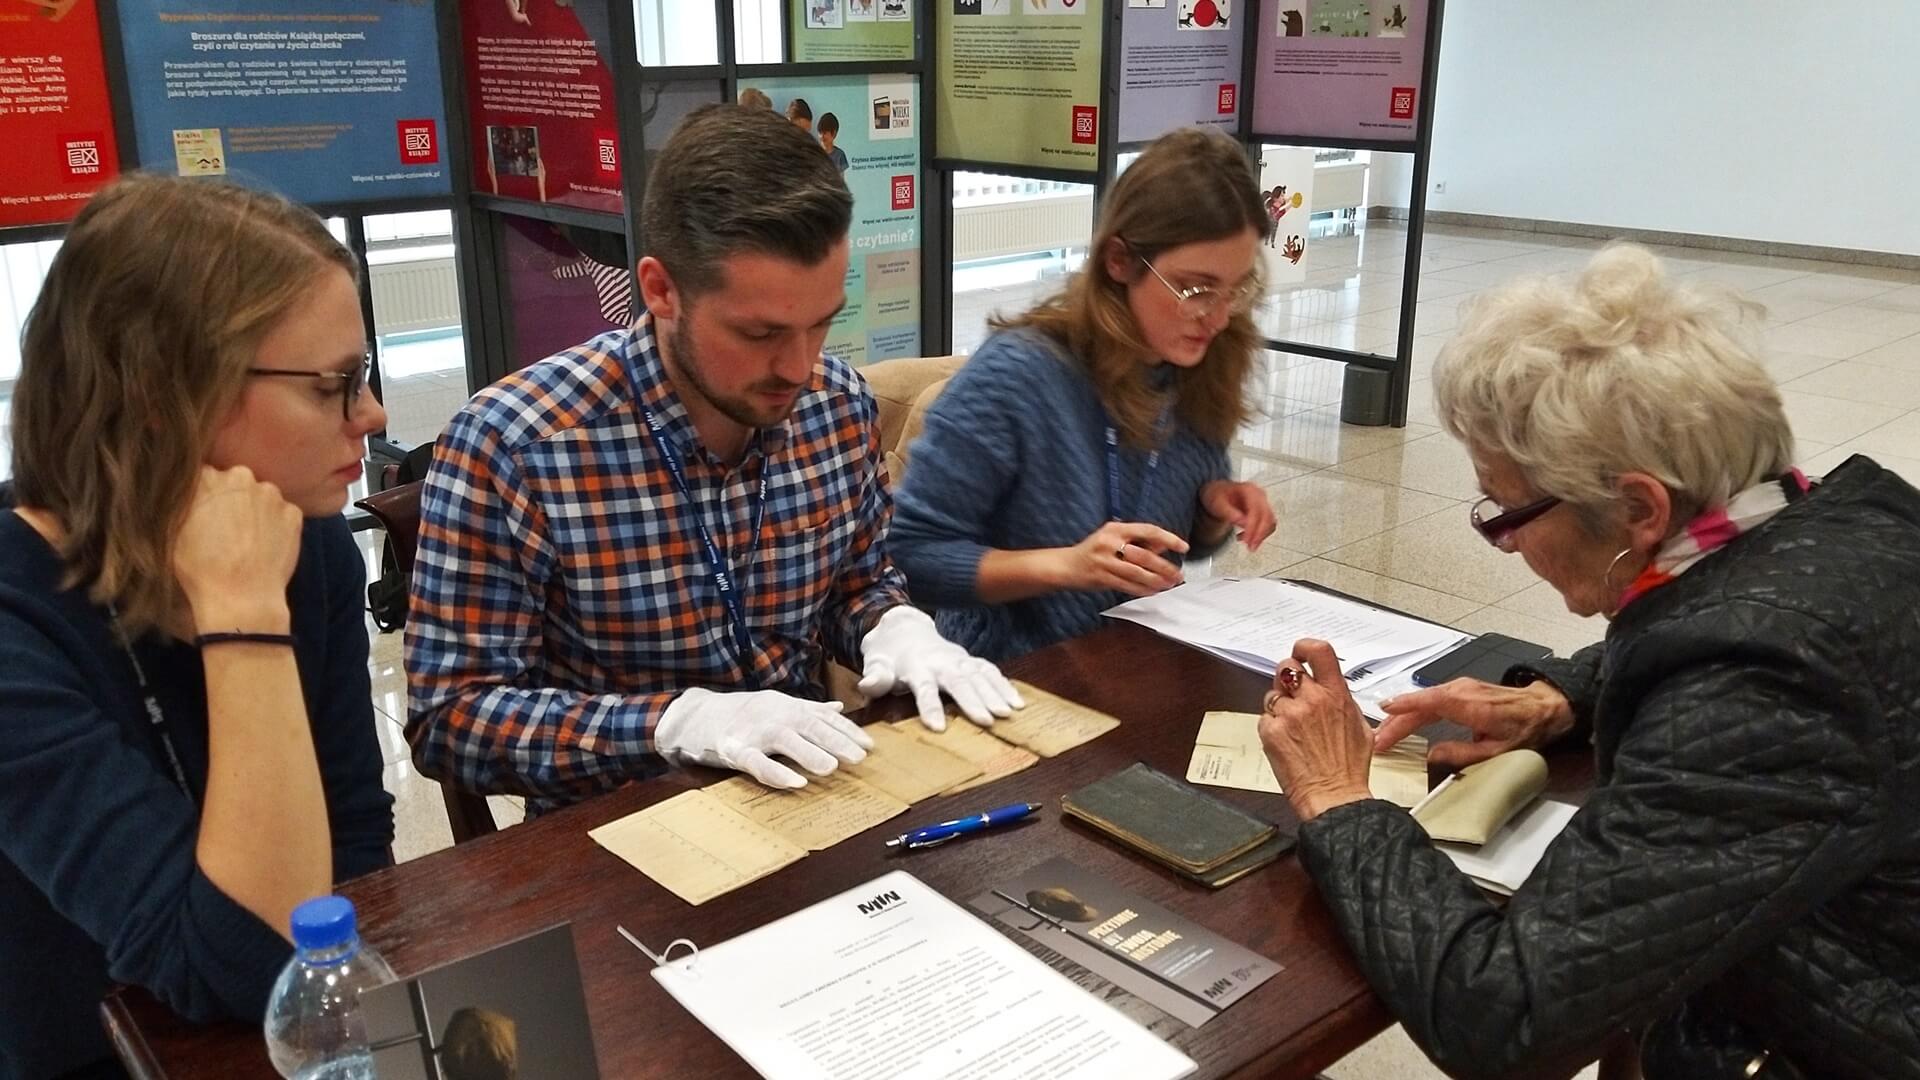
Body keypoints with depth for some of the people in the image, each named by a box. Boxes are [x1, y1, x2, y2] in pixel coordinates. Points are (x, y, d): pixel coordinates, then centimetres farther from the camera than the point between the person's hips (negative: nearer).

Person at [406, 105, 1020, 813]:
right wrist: (680, 721, -26)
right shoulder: (509, 445, -18)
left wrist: (897, 629, -11)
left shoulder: (840, 406, -4)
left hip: (807, 796, 4)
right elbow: (449, 714, -15)